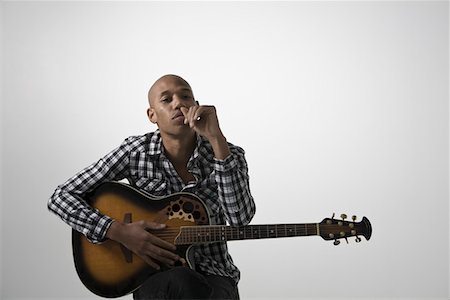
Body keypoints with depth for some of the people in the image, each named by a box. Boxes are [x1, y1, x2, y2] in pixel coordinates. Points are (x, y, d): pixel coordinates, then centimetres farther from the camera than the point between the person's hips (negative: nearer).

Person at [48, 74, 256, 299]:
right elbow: (61, 197, -7)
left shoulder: (228, 154, -6)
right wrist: (120, 232, -20)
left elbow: (240, 218, -25)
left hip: (213, 277, 1)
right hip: (155, 276, -1)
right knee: (181, 282, -36)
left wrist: (216, 139, -28)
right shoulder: (136, 152, -6)